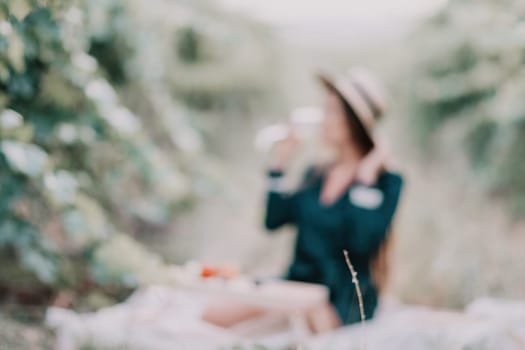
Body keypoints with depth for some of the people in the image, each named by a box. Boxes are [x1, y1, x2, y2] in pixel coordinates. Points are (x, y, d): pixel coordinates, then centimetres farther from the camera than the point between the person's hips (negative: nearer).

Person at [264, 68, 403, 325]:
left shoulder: (387, 182, -3)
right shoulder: (315, 174, 17)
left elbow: (362, 242, -18)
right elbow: (273, 220, 9)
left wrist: (365, 180, -16)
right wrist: (279, 164, 13)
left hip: (341, 302, -6)